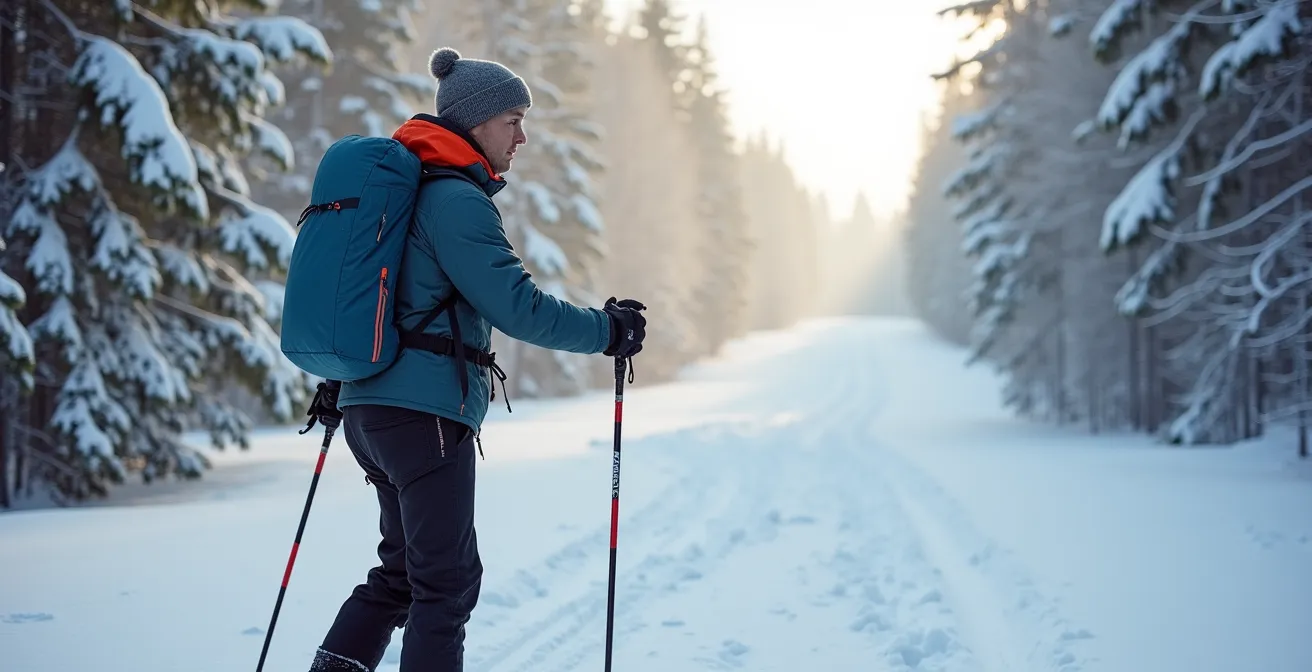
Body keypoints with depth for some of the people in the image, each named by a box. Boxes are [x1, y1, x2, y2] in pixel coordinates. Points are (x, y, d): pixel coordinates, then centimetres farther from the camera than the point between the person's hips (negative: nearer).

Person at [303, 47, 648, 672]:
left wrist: (337, 381, 33)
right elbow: (518, 308, -18)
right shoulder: (456, 198, -13)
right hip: (426, 410, -10)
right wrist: (607, 329, -5)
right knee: (448, 579, -2)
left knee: (404, 567, 18)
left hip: (368, 407, 10)